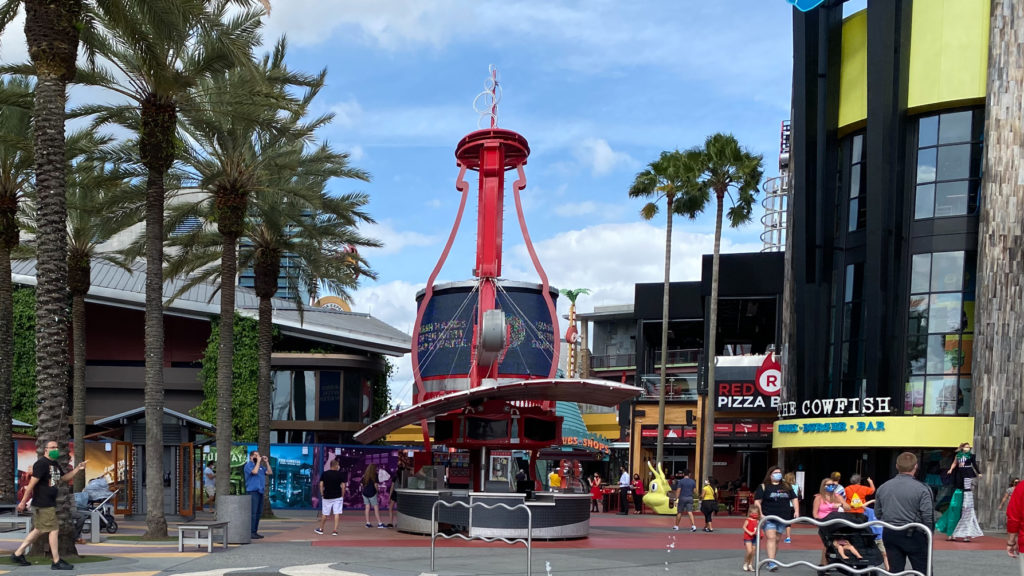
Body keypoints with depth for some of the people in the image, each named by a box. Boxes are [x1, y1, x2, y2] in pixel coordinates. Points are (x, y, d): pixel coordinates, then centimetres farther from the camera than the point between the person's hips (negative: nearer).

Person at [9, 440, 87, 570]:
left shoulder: (56, 464, 14)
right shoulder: (41, 464, -15)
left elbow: (64, 477, 24)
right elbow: (32, 483, -17)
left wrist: (77, 469, 10)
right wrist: (23, 502, -18)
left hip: (50, 504, 10)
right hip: (43, 504, -10)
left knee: (38, 530, 16)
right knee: (54, 530, -6)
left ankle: (17, 554, 24)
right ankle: (57, 562, -1)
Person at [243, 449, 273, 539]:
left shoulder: (261, 466, 20)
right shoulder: (248, 465, -3)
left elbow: (270, 472, 14)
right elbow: (255, 471, -21)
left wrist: (266, 462, 8)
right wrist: (258, 461, -12)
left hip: (260, 491, 8)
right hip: (252, 491, -8)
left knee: (258, 513, 8)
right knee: (253, 513, -11)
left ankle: (255, 532, 13)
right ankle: (251, 532, -11)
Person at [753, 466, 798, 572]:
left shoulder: (787, 486, 15)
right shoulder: (763, 487, 1)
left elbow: (794, 499, 18)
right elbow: (757, 501, -3)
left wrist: (796, 511, 4)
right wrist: (760, 514, -15)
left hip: (782, 518, 4)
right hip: (768, 517, -4)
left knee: (777, 539, 9)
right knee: (771, 538, -16)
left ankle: (771, 560, 21)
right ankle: (771, 563, -21)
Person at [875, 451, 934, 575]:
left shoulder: (882, 488, 3)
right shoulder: (922, 489, -12)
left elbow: (877, 514, 9)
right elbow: (927, 516, -14)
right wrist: (929, 535, 0)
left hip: (889, 534, 4)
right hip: (914, 535, -4)